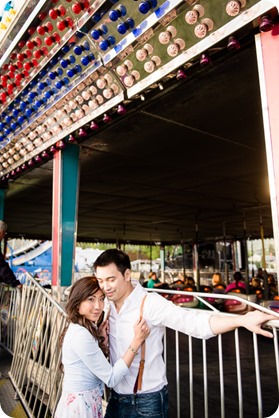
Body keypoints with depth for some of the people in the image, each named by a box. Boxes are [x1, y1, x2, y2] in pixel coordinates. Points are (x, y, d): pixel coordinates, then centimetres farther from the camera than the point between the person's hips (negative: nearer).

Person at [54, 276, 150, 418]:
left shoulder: (87, 329, 3)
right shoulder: (80, 335, -26)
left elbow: (101, 367, 5)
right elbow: (111, 378, -24)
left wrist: (102, 339, -6)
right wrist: (137, 340, -27)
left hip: (88, 403, 9)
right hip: (80, 406, -9)